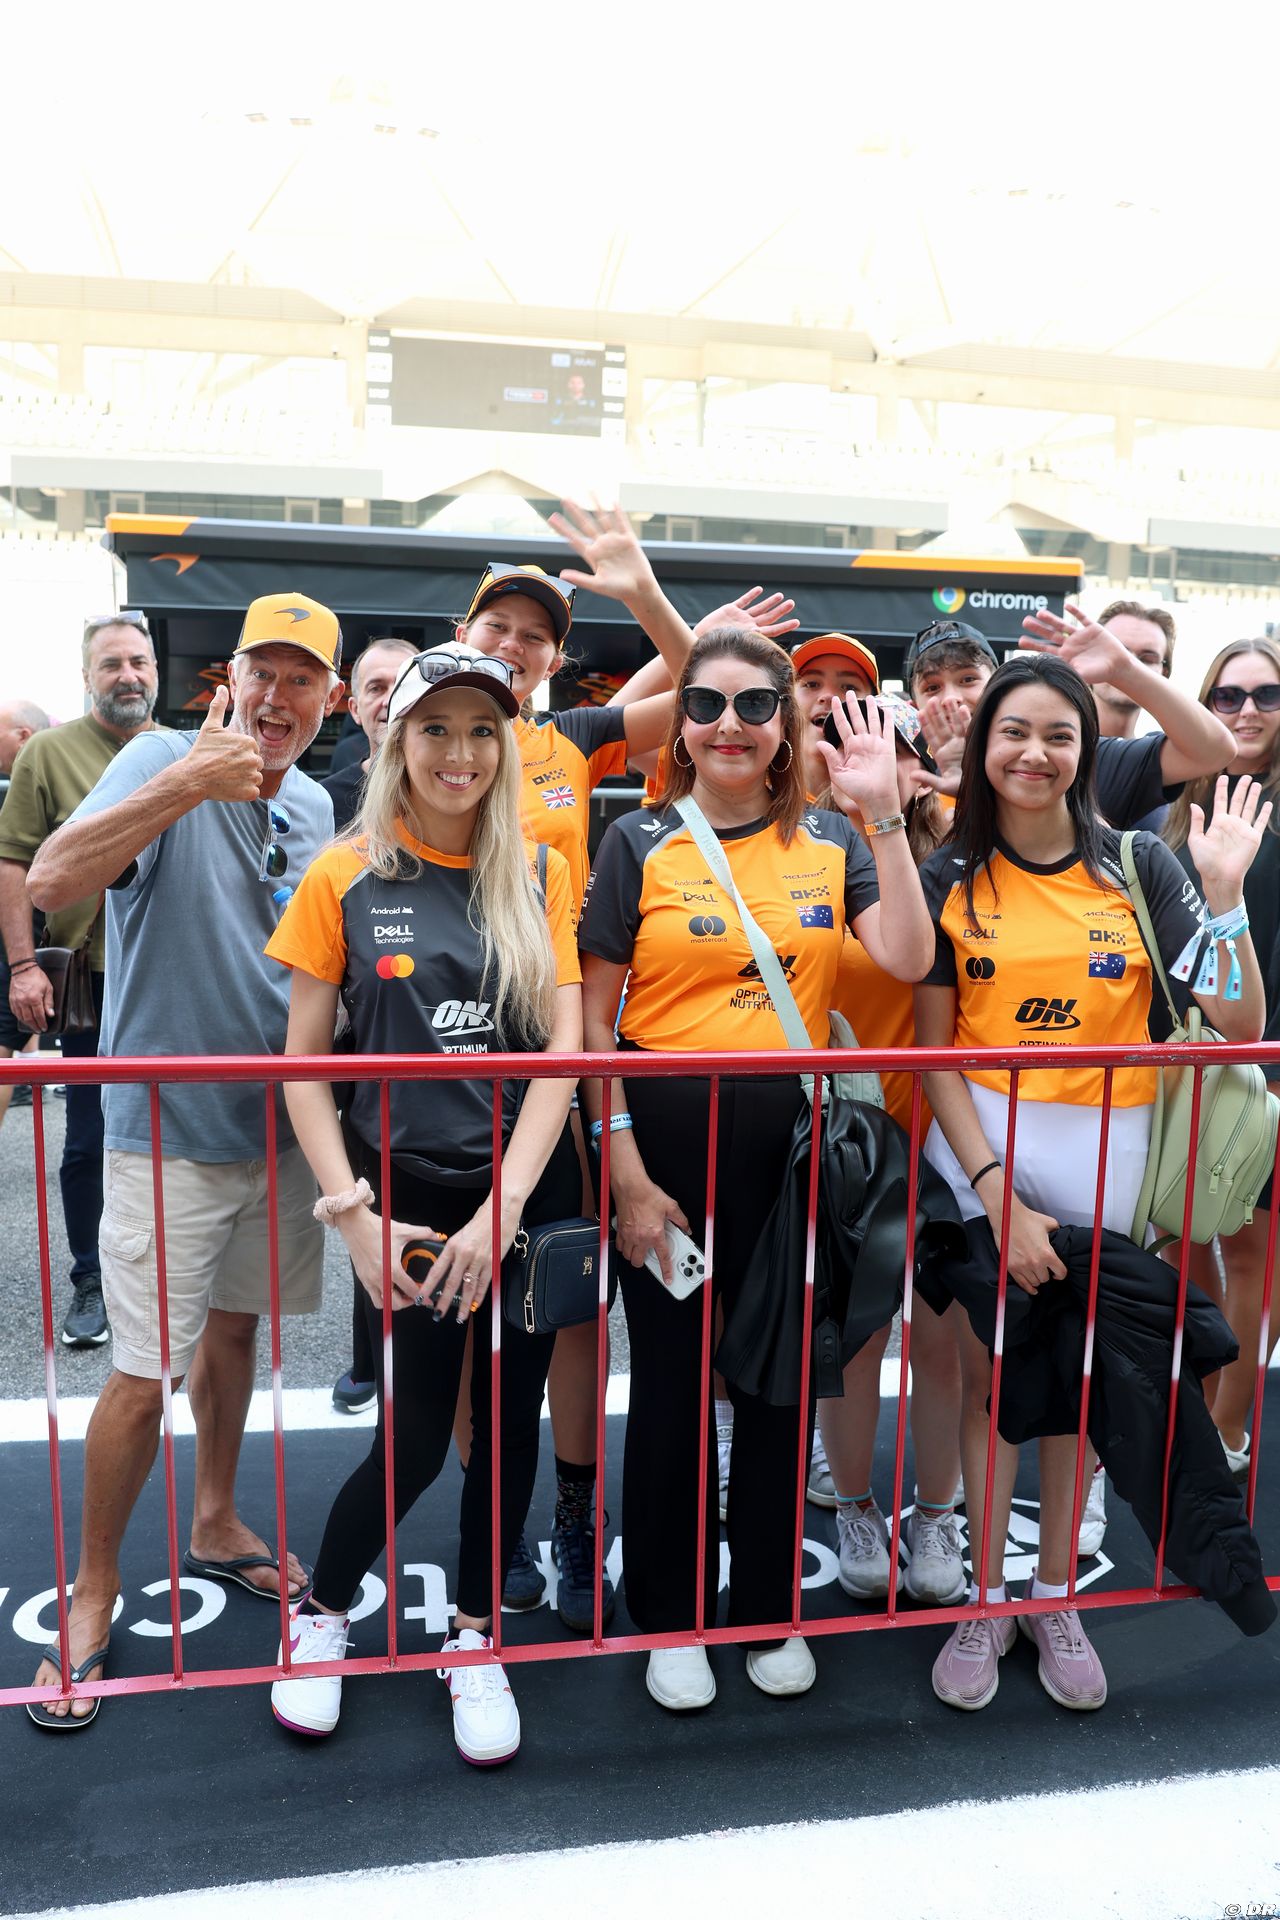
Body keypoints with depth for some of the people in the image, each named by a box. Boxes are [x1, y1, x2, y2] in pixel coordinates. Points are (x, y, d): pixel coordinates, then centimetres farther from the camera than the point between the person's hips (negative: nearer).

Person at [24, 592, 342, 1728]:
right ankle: (94, 1592, 20)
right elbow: (52, 883, -27)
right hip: (168, 1128, -5)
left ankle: (215, 1526, 39)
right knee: (145, 1373, -1)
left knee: (234, 1329, 20)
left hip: (276, 1116, 6)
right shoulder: (166, 763, -12)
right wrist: (186, 782, -35)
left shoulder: (318, 811, 6)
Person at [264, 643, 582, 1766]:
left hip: (530, 1189, 2)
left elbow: (563, 1047, -4)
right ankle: (322, 1613, 33)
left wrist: (506, 1205, -13)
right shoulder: (346, 878, -2)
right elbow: (303, 1062, -2)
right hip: (408, 1193, -2)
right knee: (416, 1438, 3)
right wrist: (352, 1213, -10)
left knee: (510, 1420, 10)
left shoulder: (540, 877, 3)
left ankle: (476, 1641, 33)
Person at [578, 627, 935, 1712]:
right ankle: (669, 1617, 29)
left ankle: (769, 1608, 34)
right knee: (670, 1381, 8)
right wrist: (627, 1173, -10)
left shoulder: (831, 841, 5)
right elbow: (595, 1018, -4)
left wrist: (884, 813, -14)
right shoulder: (641, 843, -2)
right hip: (668, 1132, -2)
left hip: (791, 1133, 2)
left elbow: (907, 960, -10)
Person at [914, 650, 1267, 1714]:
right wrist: (1001, 1196, -11)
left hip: (1107, 1157, 1)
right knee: (989, 1380, 8)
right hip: (982, 1156, 0)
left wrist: (1225, 887, -17)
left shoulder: (1139, 866, -1)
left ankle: (1055, 1596, 32)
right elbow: (936, 1055, -3)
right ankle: (985, 1600, 27)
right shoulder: (950, 880, 0)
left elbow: (1237, 1025, -7)